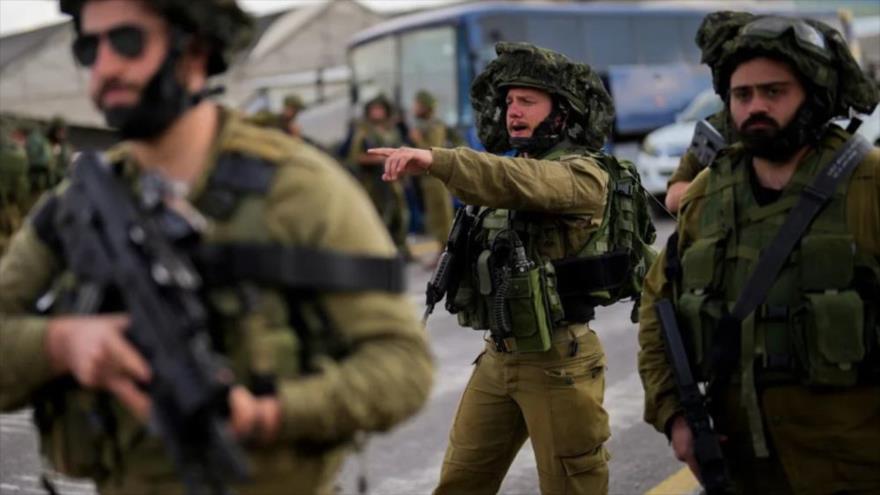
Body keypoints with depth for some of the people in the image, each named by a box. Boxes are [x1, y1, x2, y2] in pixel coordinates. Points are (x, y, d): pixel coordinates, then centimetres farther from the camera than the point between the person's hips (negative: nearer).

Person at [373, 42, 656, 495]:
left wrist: (435, 160, -45)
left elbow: (525, 183, -33)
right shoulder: (505, 172, 13)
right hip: (498, 357, 7)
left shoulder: (584, 173, -13)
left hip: (558, 361, -7)